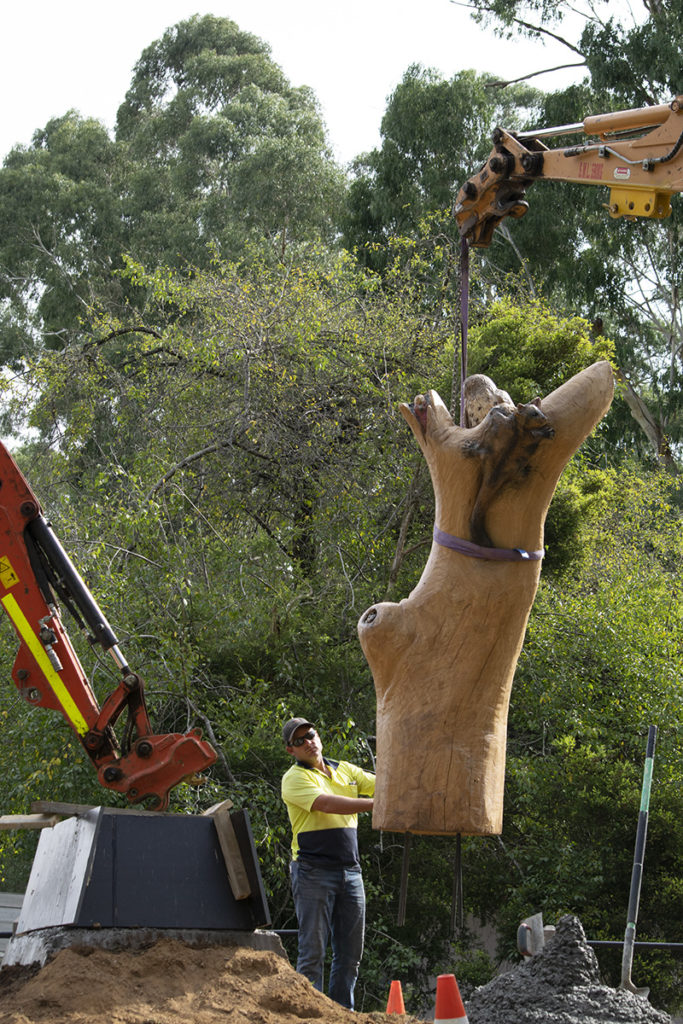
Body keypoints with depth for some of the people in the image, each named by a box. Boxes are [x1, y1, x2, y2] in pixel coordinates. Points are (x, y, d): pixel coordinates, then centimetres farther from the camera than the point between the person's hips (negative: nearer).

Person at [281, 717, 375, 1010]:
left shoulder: (345, 770, 17)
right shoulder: (295, 778, -4)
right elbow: (326, 804, -20)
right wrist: (376, 805, -24)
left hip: (350, 872, 6)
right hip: (314, 872, -6)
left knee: (350, 952, 6)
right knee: (313, 950, -6)